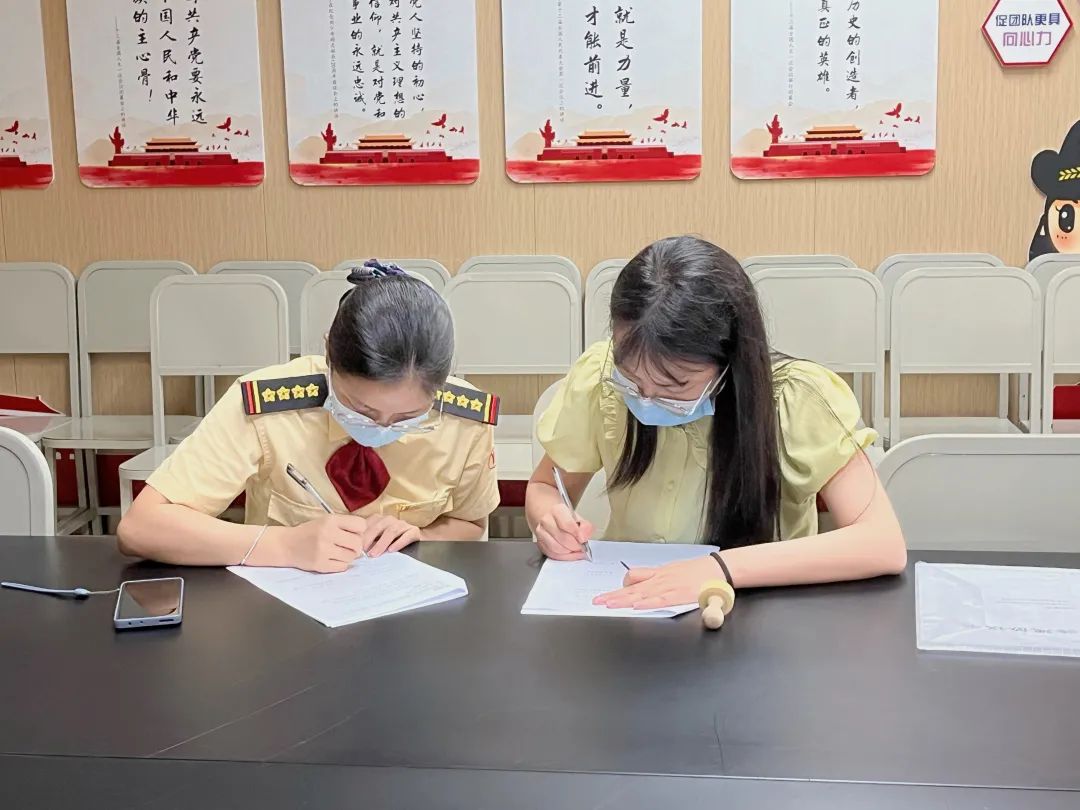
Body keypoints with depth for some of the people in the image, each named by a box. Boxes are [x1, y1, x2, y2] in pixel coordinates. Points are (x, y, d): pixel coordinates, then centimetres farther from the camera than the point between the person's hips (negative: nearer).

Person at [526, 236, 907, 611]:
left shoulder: (797, 397, -18)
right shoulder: (599, 377, -12)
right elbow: (544, 488, 4)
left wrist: (721, 568, -33)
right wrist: (551, 520, -18)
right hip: (627, 604, 2)